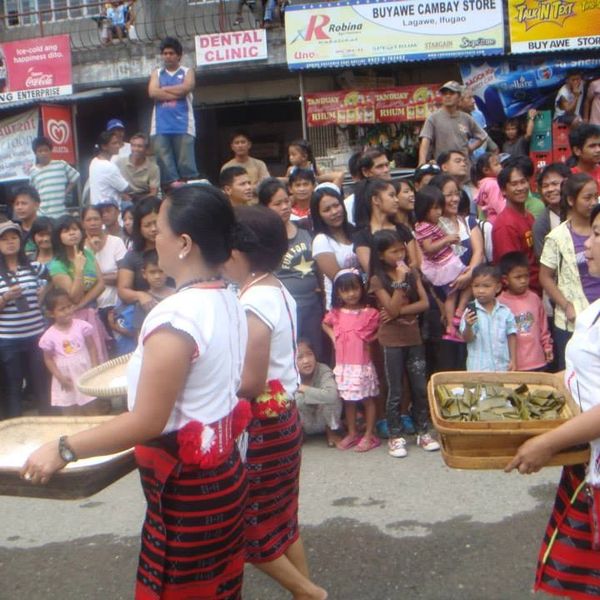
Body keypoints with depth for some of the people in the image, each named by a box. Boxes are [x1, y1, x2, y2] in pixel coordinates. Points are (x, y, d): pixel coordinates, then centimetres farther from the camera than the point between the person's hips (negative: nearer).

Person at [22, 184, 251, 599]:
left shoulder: (174, 318, -25)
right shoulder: (227, 301, 1)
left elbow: (147, 422, -24)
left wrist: (63, 449, -15)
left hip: (185, 488, -8)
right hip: (224, 470, 8)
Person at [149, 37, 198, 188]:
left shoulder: (187, 72, 13)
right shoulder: (156, 73, 18)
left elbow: (185, 88, -8)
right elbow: (152, 92, 0)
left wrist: (163, 89, 2)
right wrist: (176, 93, -4)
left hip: (183, 125, -2)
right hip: (161, 126, 2)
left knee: (186, 162, -7)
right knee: (164, 161, -3)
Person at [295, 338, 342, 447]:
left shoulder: (323, 370, -25)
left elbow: (332, 395, -43)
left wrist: (305, 389, -35)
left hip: (322, 421, 0)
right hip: (305, 425, 0)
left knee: (332, 398, -30)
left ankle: (331, 431, -2)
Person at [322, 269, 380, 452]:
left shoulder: (370, 313, -10)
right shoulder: (336, 313, 0)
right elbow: (325, 324, 20)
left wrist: (370, 339, -11)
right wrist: (333, 337, 6)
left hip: (363, 365, -4)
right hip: (343, 366, 4)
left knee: (367, 400, 6)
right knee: (348, 401, 14)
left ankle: (369, 435, 16)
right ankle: (352, 434, 27)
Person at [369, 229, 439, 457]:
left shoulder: (412, 273, 4)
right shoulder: (378, 279, -8)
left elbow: (425, 303, -3)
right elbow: (392, 309, -17)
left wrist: (401, 310, -15)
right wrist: (400, 280, -21)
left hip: (414, 337, 4)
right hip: (392, 340, -4)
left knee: (420, 387, 8)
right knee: (395, 391, 3)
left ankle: (423, 432, 21)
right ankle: (395, 436, 14)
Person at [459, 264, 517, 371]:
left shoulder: (505, 312, 0)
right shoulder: (470, 312, -7)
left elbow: (511, 336, 6)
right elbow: (467, 338, -9)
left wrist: (513, 360, 3)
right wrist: (468, 326, -30)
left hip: (502, 366, 2)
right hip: (478, 368, -2)